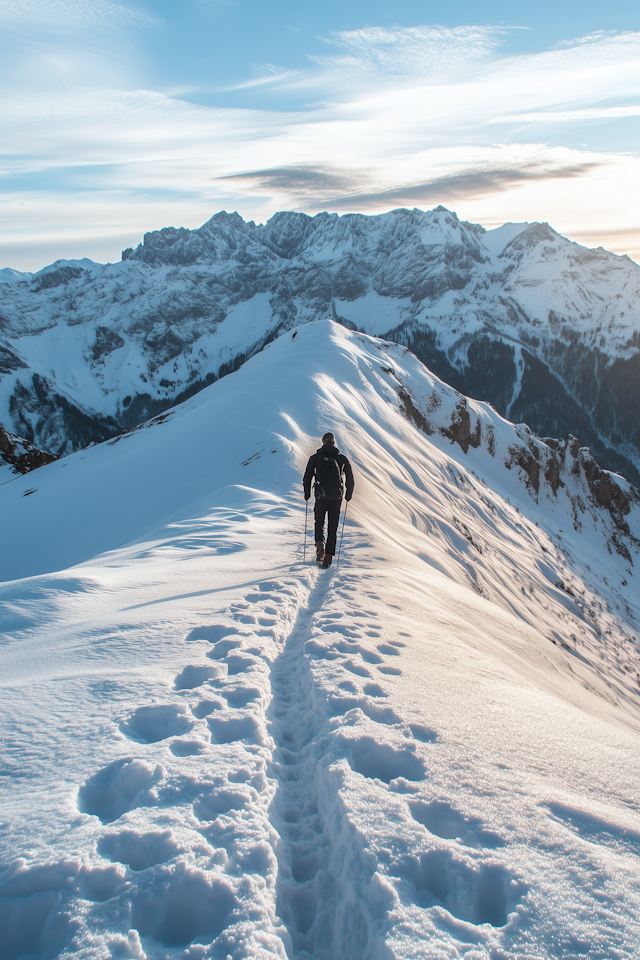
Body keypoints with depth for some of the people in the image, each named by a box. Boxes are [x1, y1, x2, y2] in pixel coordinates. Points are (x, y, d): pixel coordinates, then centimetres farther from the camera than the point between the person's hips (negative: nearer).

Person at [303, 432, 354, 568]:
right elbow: (350, 479, 10)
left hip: (321, 497, 0)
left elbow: (307, 478, 3)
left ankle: (320, 544, -6)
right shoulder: (342, 458, 4)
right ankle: (328, 557, 7)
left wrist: (307, 494, 19)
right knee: (332, 528, 10)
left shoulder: (315, 457, 1)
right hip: (337, 498, 1)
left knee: (319, 523, 20)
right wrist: (348, 495, 25)